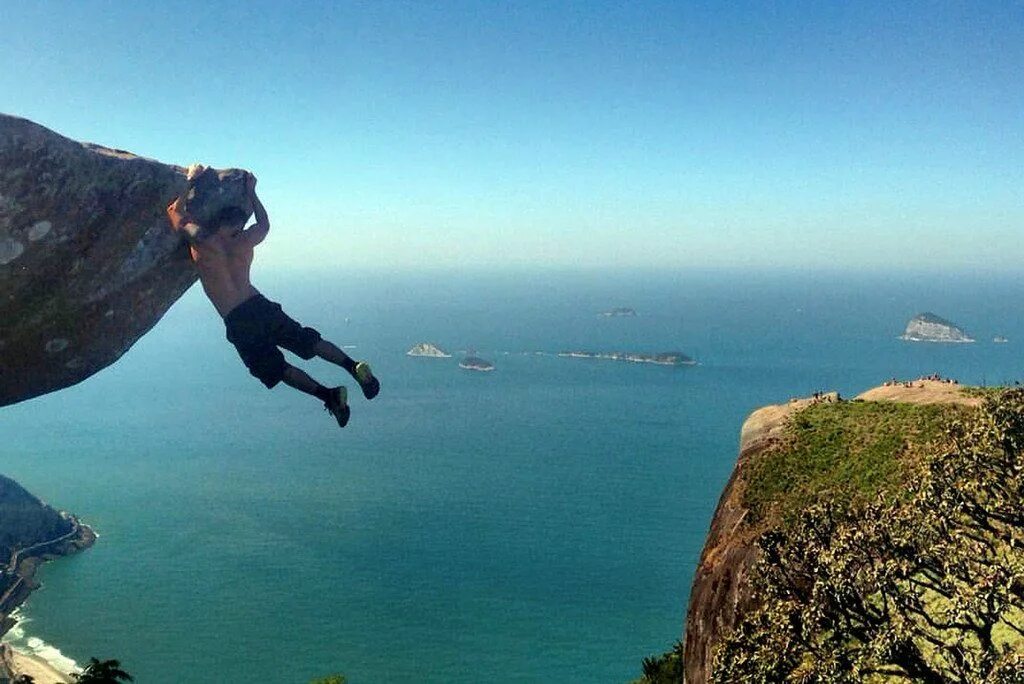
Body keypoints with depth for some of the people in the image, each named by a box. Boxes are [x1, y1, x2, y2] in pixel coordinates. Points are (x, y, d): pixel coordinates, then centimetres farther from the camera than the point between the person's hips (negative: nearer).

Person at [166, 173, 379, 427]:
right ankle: (354, 367, -7)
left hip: (238, 323, -4)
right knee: (309, 341, 11)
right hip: (261, 307, 4)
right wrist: (251, 193, 35)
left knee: (278, 369, 2)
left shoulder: (203, 244, -5)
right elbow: (264, 224, 29)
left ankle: (328, 395, -11)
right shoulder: (244, 242, 6)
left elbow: (175, 211, 9)